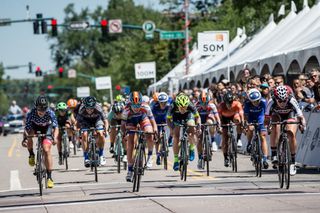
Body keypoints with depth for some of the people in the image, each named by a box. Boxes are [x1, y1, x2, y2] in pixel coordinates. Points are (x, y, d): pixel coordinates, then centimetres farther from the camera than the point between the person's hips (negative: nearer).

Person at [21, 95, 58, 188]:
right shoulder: (31, 114, -31)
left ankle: (49, 177, -13)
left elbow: (56, 127, -32)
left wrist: (55, 138, -51)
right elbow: (26, 129, -32)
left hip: (47, 128, -1)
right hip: (35, 126, 1)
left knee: (47, 150, -18)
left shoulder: (50, 113, -31)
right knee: (29, 134, -35)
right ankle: (31, 155, -8)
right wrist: (24, 139, -51)